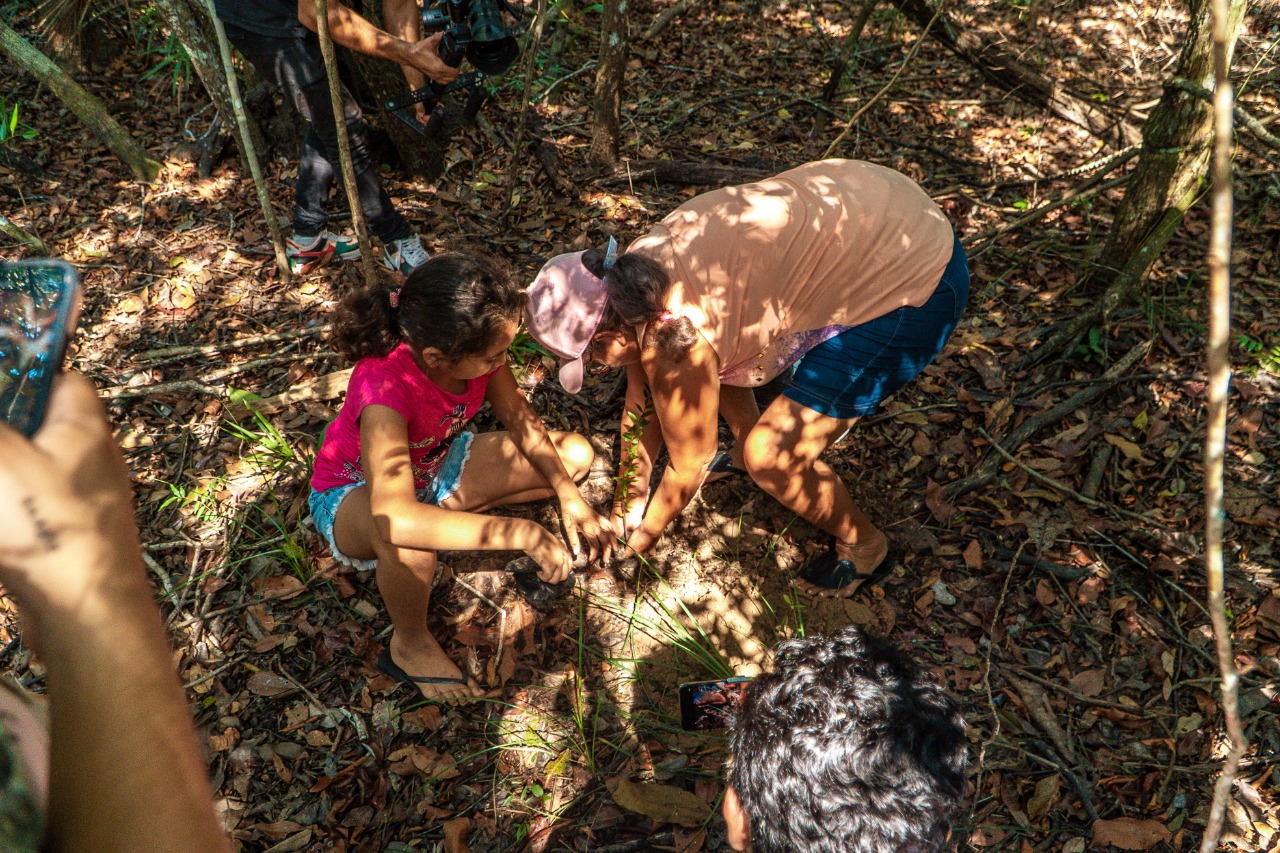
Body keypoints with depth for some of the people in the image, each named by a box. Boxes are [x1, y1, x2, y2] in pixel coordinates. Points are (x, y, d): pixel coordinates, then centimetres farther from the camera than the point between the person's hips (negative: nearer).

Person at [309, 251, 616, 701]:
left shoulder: (477, 347, -23)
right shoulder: (385, 389, -40)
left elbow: (518, 416, -6)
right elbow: (397, 518, -53)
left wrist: (568, 494, -16)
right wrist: (521, 533, -51)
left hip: (436, 465, 6)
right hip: (354, 493, -6)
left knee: (576, 453, -4)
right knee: (408, 541, -44)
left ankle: (444, 513, -1)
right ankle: (410, 646, -11)